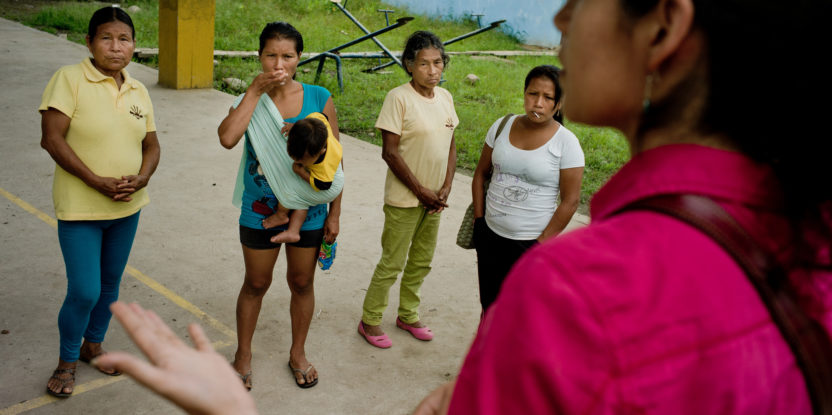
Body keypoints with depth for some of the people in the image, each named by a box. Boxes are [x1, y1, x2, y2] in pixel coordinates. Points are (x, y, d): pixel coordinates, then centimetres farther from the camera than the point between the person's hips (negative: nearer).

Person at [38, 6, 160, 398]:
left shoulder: (138, 91, 5)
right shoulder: (69, 78, -12)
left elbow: (151, 145, 9)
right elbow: (52, 138, -17)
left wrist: (142, 178, -12)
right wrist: (97, 182, -22)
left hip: (127, 207, 5)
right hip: (80, 208, -5)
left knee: (110, 282, 18)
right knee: (84, 291, -4)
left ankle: (93, 344, 40)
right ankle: (67, 360, 21)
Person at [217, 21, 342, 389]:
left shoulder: (319, 99, -9)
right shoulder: (250, 101, -9)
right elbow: (227, 138, -31)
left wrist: (334, 213, -2)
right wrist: (256, 90, -25)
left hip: (308, 212, 1)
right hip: (260, 211, 0)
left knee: (302, 283, 16)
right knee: (256, 284, 15)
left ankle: (297, 353, 38)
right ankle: (243, 353, 37)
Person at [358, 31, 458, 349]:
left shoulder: (445, 97, 3)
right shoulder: (399, 98, -16)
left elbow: (450, 146, 9)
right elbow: (389, 152, -17)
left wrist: (445, 189, -4)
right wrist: (421, 192, -15)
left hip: (434, 199, 6)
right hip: (404, 198, -6)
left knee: (421, 262, 18)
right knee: (392, 263, 4)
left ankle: (408, 315, 36)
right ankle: (370, 321, 22)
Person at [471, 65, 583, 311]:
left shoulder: (566, 142, -11)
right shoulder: (503, 126, 2)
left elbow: (570, 201, -10)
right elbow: (481, 173, 11)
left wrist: (541, 244, -11)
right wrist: (478, 218, 5)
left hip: (531, 243, -4)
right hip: (490, 236, 4)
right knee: (490, 305, 17)